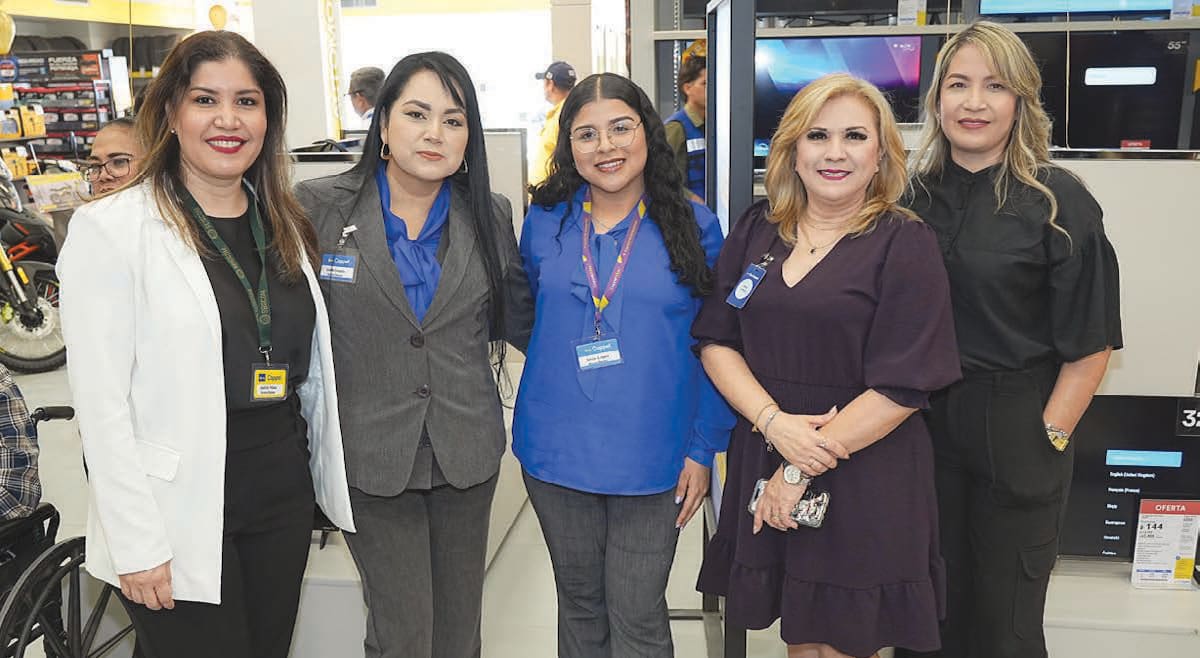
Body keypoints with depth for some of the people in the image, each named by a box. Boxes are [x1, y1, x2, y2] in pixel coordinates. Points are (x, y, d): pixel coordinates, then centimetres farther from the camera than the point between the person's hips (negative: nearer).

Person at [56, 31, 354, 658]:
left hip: (284, 493, 6)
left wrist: (330, 479, 10)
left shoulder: (284, 223, 7)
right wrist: (137, 546, -15)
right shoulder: (110, 228, -11)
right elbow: (101, 402, -14)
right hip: (180, 508, -5)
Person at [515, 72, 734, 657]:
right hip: (557, 455, 3)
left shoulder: (694, 228, -5)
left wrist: (703, 449, -5)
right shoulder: (544, 224, 1)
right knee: (579, 602, 18)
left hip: (652, 461, -2)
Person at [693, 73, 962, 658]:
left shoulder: (906, 244, -8)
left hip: (865, 486, -3)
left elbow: (902, 386, -14)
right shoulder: (758, 230, 5)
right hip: (760, 464, 4)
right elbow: (716, 341, 2)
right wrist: (775, 423, -14)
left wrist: (800, 473, -14)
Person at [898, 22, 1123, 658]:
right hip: (924, 427, 4)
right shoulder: (916, 196, 4)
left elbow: (1090, 343, -8)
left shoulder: (1057, 201, -8)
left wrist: (1049, 440, -11)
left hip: (1015, 435, -3)